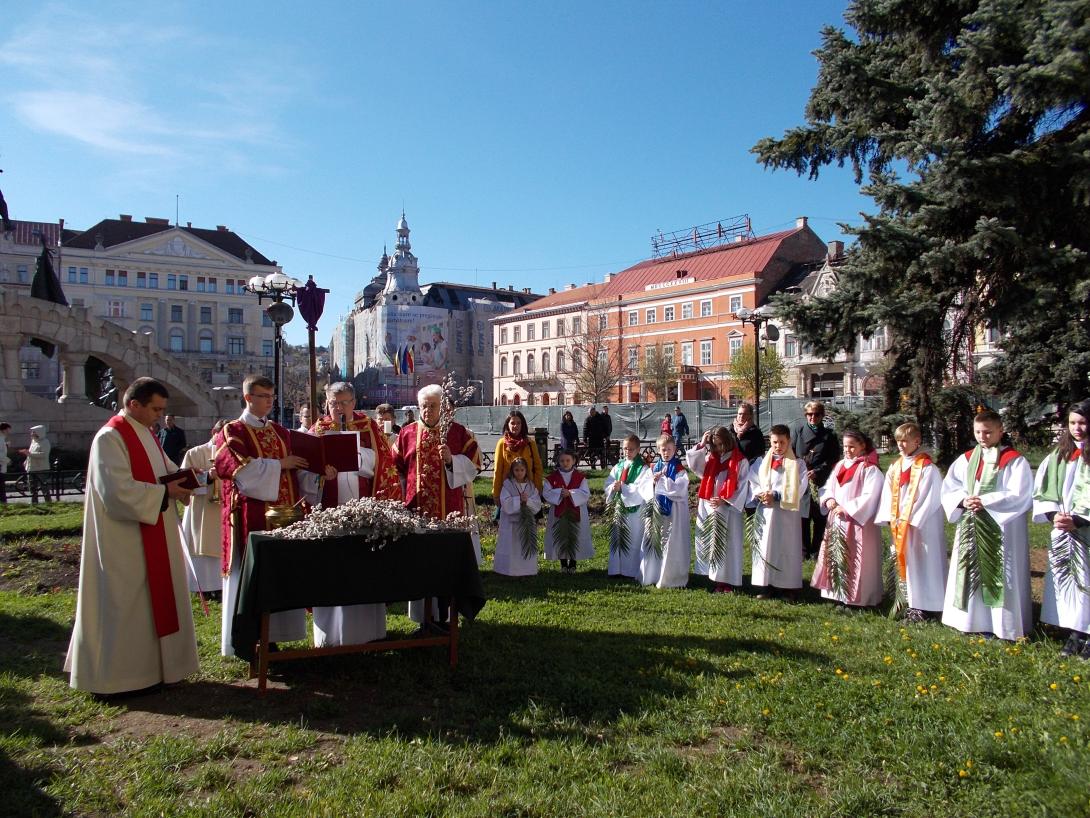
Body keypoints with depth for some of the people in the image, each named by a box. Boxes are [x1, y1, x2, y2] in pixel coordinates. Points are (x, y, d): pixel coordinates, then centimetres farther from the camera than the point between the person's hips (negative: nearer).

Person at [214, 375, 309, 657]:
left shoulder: (280, 431, 16)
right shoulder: (232, 432, -2)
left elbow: (294, 468, 17)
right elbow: (241, 469, -16)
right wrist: (278, 464, -14)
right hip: (250, 515, -6)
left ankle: (270, 635, 15)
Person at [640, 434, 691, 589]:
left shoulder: (680, 469, -4)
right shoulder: (655, 468, 11)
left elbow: (679, 489, -17)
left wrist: (662, 479, -17)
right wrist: (652, 482, -10)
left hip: (674, 512, -5)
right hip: (657, 509, 5)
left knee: (671, 545, -2)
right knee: (654, 542, 9)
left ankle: (670, 578, 5)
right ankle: (653, 574, 20)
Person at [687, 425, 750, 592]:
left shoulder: (741, 461, -4)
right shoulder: (710, 458, 10)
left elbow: (742, 486, -8)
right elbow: (694, 465, -1)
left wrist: (725, 500, -17)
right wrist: (701, 445, -4)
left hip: (729, 509, -5)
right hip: (709, 508, 5)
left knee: (728, 545, -3)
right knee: (710, 543, 6)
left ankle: (728, 580, 3)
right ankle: (715, 577, 13)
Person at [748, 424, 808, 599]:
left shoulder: (797, 464, 1)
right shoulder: (761, 462, 9)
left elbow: (797, 489, -9)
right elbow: (753, 484, 5)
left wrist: (775, 495, -17)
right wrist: (760, 495, -15)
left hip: (787, 513, -2)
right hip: (765, 512, 2)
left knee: (787, 548, 1)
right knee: (765, 547, 3)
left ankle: (790, 586, 9)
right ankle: (767, 585, 11)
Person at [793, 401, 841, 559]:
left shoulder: (829, 435, 7)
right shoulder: (798, 431, 8)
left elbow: (834, 459, 1)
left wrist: (817, 471, -11)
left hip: (821, 482, 0)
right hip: (800, 481, 0)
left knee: (820, 517, 3)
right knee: (802, 516, 2)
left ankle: (816, 550, 14)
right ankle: (804, 550, 11)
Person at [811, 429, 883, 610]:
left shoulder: (869, 469, -9)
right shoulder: (840, 466, 13)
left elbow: (870, 497, -18)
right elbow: (827, 488, 16)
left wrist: (847, 509, -18)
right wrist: (828, 500, -5)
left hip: (858, 522, -7)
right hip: (837, 521, 7)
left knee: (855, 561, -4)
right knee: (836, 558, 9)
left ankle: (856, 598, 5)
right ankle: (840, 595, 18)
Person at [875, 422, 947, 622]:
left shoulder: (927, 468, -11)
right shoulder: (895, 467, 9)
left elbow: (929, 499, -14)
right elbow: (888, 496, 8)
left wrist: (908, 519, -14)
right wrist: (891, 518, -4)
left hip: (921, 526, -7)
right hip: (899, 526, 7)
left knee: (921, 564, -2)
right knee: (904, 563, 10)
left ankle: (921, 607, 4)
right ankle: (910, 604, 19)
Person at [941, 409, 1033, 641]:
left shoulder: (1014, 461, -5)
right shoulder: (966, 459, 9)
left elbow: (1018, 496, -13)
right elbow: (948, 488, 6)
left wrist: (985, 502, -19)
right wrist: (963, 500, -13)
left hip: (1002, 530, -5)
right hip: (970, 528, 5)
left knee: (998, 576, -3)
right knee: (970, 573, 9)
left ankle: (1000, 624, 6)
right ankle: (972, 619, 19)